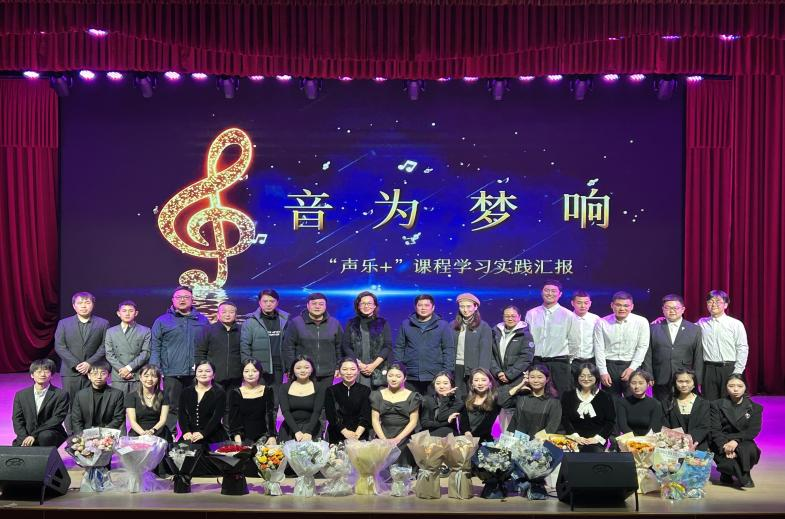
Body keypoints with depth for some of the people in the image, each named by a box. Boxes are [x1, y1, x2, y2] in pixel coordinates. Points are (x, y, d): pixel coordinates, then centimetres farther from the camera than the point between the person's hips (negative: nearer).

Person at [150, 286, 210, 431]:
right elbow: (155, 348, 2)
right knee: (171, 408, 1)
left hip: (197, 374, 2)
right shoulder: (162, 321, 5)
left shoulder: (203, 321, 11)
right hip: (172, 374, -2)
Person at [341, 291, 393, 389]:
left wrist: (374, 365, -7)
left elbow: (388, 346, 4)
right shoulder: (351, 324, 13)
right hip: (356, 371, 1)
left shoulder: (383, 323, 10)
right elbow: (346, 347, 7)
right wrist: (359, 364, -6)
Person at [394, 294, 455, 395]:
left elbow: (449, 350, 3)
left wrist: (447, 373, -5)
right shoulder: (406, 324, 11)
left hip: (434, 378, -2)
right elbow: (399, 348, 11)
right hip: (410, 378, 2)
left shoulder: (443, 325, 6)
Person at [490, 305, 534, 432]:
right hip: (499, 380, 4)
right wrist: (497, 372, -6)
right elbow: (491, 355, 10)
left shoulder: (525, 335, 1)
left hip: (517, 381, -4)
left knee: (514, 410, -12)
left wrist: (509, 374, -12)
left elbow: (526, 358, -7)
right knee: (501, 410, 2)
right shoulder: (496, 333, 14)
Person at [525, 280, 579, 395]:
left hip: (559, 364, -2)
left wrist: (565, 359, 11)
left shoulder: (568, 315, -1)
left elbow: (574, 342, 5)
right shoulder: (531, 314, 4)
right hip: (536, 362, 2)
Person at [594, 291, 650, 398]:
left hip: (632, 366, -1)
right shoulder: (602, 323, 0)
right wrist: (603, 372, -4)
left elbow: (643, 347, -1)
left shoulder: (641, 322, -1)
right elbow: (599, 349, 1)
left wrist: (632, 368, -8)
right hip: (609, 366, 1)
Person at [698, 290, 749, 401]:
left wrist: (737, 372, -7)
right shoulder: (701, 323, 8)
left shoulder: (736, 324, 0)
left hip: (729, 369, -2)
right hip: (708, 370, 2)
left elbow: (742, 349, -2)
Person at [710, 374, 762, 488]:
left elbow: (753, 431, -6)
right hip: (721, 444, -1)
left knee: (750, 450, -33)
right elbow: (715, 431, -5)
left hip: (742, 442, 2)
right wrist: (724, 447, -23)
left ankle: (744, 474, -3)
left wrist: (735, 440, -24)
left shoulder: (755, 408, 6)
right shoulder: (717, 405, 4)